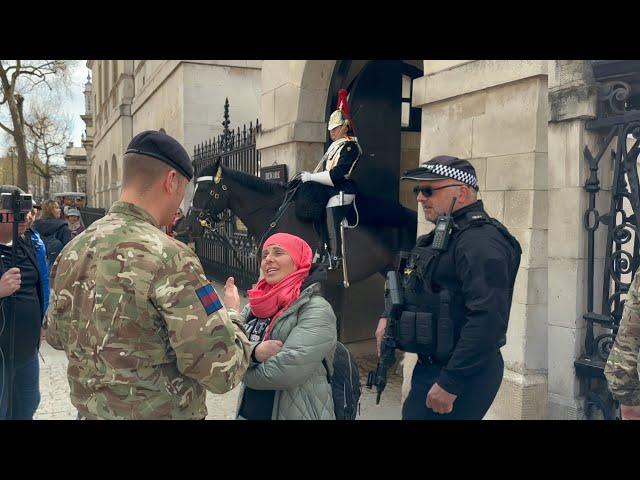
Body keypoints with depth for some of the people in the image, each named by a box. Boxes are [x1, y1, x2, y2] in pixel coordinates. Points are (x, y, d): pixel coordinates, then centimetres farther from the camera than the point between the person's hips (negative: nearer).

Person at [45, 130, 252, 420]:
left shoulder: (72, 250, -2)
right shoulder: (168, 257, -25)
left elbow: (56, 335, 13)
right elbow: (224, 372, -24)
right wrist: (233, 317, -6)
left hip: (89, 410, 7)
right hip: (161, 413, -6)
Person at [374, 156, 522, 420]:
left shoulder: (481, 240, -20)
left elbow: (488, 318, -29)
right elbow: (412, 284, 28)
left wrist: (450, 383, -26)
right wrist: (388, 316, 12)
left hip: (463, 375, -10)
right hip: (430, 366, 10)